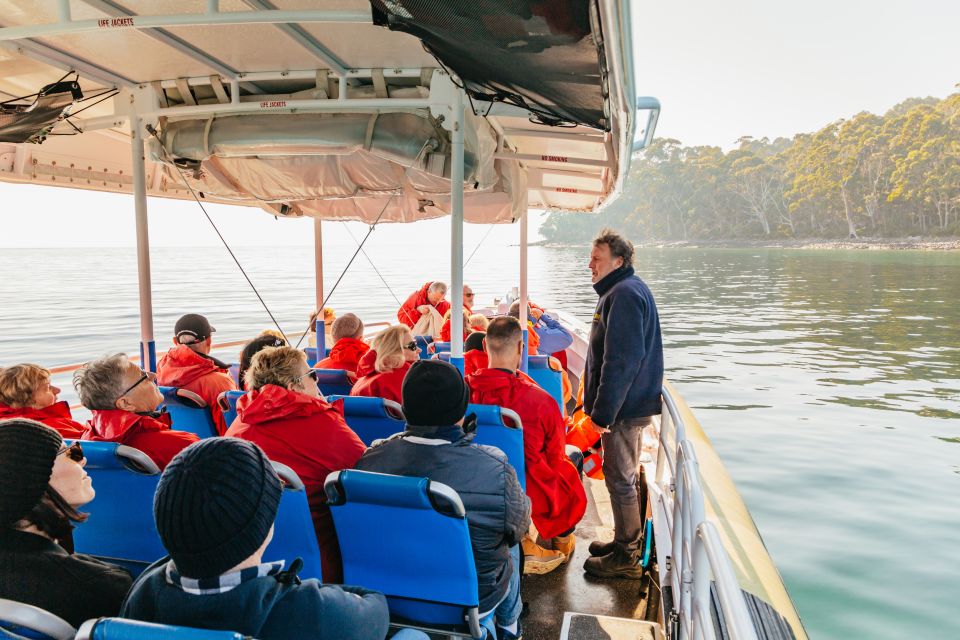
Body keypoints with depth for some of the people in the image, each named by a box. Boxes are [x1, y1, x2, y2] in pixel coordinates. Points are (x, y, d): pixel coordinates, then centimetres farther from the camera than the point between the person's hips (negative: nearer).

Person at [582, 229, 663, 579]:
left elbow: (621, 361, -26)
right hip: (632, 405, 11)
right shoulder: (626, 290, 16)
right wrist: (601, 405, 23)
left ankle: (625, 557, 12)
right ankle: (626, 541, 33)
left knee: (620, 478, 0)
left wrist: (603, 410, -23)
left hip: (624, 408, -11)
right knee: (624, 476, 20)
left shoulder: (624, 294, -19)